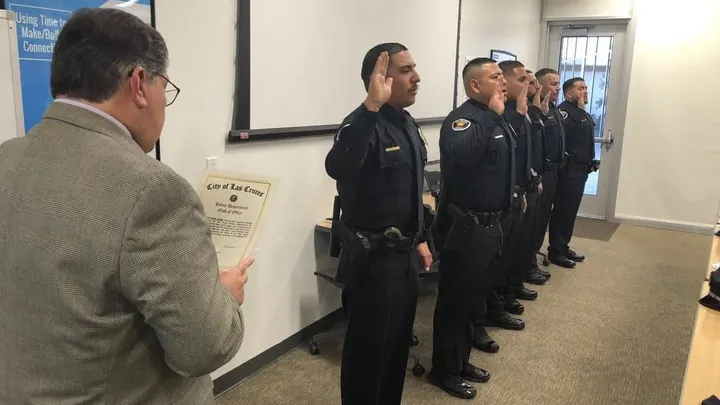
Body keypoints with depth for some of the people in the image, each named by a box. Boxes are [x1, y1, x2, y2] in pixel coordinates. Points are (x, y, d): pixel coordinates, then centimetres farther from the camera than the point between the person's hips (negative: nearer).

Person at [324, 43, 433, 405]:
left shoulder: (407, 123, 10)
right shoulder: (363, 124, -19)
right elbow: (337, 168, -42)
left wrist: (420, 239, 20)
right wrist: (371, 106, -44)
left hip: (404, 254, 9)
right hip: (373, 258, -9)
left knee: (399, 341, 22)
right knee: (369, 347, 5)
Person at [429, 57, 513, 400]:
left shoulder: (494, 119, 12)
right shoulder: (462, 118, -17)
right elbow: (462, 154, -40)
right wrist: (492, 114, -30)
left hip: (488, 224, 9)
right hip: (464, 227, -9)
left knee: (472, 297, 19)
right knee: (455, 300, 3)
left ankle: (461, 361, 34)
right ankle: (444, 370, 19)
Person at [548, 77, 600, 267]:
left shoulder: (581, 112, 19)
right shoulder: (563, 110, -11)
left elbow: (586, 139, 18)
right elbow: (569, 132, -27)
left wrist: (590, 162, 11)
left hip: (581, 169, 10)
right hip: (569, 170, -10)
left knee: (571, 210, 15)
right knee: (562, 210, -4)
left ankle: (564, 247, 25)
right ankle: (555, 251, 4)